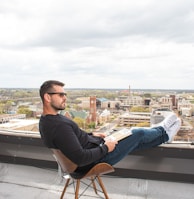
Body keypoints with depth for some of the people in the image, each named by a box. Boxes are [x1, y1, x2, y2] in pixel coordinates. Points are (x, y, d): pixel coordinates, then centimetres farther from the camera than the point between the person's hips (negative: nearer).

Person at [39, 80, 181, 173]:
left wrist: (91, 135, 10)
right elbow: (81, 158, -33)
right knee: (139, 133, 5)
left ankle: (162, 134, 41)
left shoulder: (46, 120, -1)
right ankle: (164, 133, 35)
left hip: (93, 148, 9)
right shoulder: (59, 125, -34)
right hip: (94, 160, -9)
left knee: (135, 140, 18)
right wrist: (105, 147, -20)